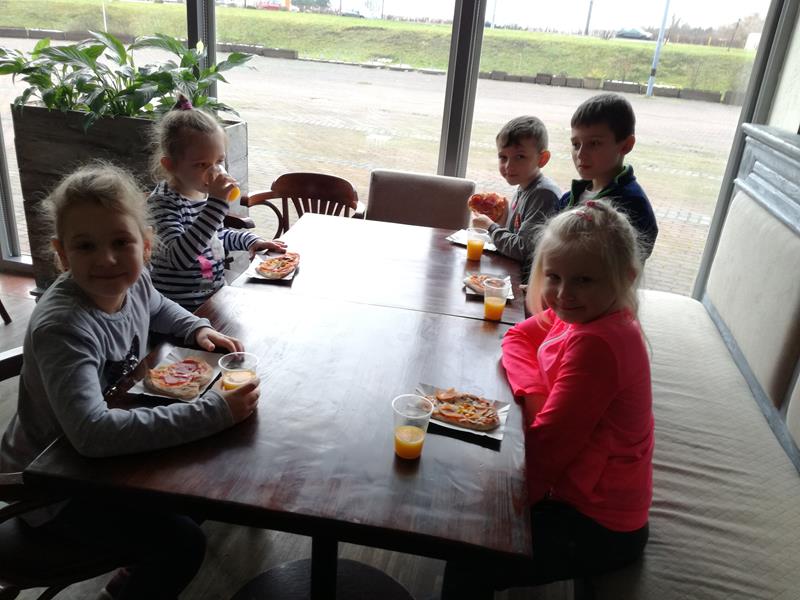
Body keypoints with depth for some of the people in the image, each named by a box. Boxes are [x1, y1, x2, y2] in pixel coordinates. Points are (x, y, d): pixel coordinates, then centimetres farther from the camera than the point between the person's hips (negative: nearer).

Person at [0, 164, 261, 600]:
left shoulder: (133, 280, -10)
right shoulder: (63, 328, -34)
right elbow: (92, 432, -45)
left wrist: (198, 329, -4)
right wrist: (213, 411, -43)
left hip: (114, 447, 8)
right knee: (181, 544, -17)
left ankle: (142, 565, 31)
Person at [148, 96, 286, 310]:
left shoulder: (205, 192, 4)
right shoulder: (164, 201, -18)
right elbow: (180, 257, -34)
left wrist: (250, 240, 7)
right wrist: (216, 204, -35)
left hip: (215, 294, 7)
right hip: (180, 307, -7)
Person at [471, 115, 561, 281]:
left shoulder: (544, 194, -19)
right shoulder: (523, 189, 9)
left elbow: (521, 250, -20)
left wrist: (490, 225, -7)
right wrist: (502, 219, 0)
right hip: (512, 272, 8)